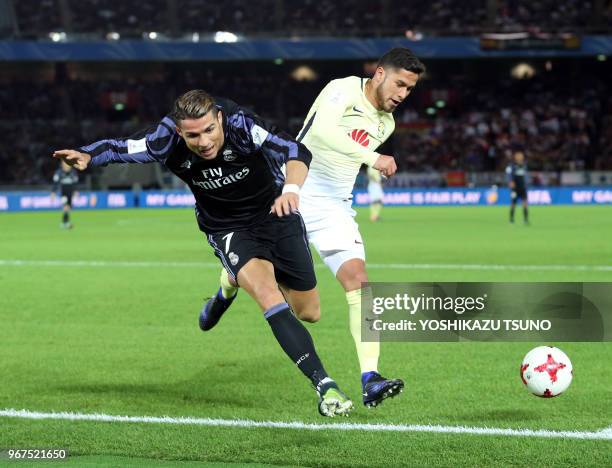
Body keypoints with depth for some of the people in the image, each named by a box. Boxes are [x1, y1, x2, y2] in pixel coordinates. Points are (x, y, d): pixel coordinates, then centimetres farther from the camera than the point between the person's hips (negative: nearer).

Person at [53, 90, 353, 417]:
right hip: (227, 229, 0)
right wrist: (86, 157, -25)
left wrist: (291, 188, -61)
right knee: (270, 298, -26)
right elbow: (119, 148, -6)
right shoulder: (166, 141, -23)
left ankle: (232, 284, 35)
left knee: (309, 312, 8)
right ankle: (325, 385, -22)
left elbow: (297, 152, -42)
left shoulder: (240, 125, -32)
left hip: (275, 213, 0)